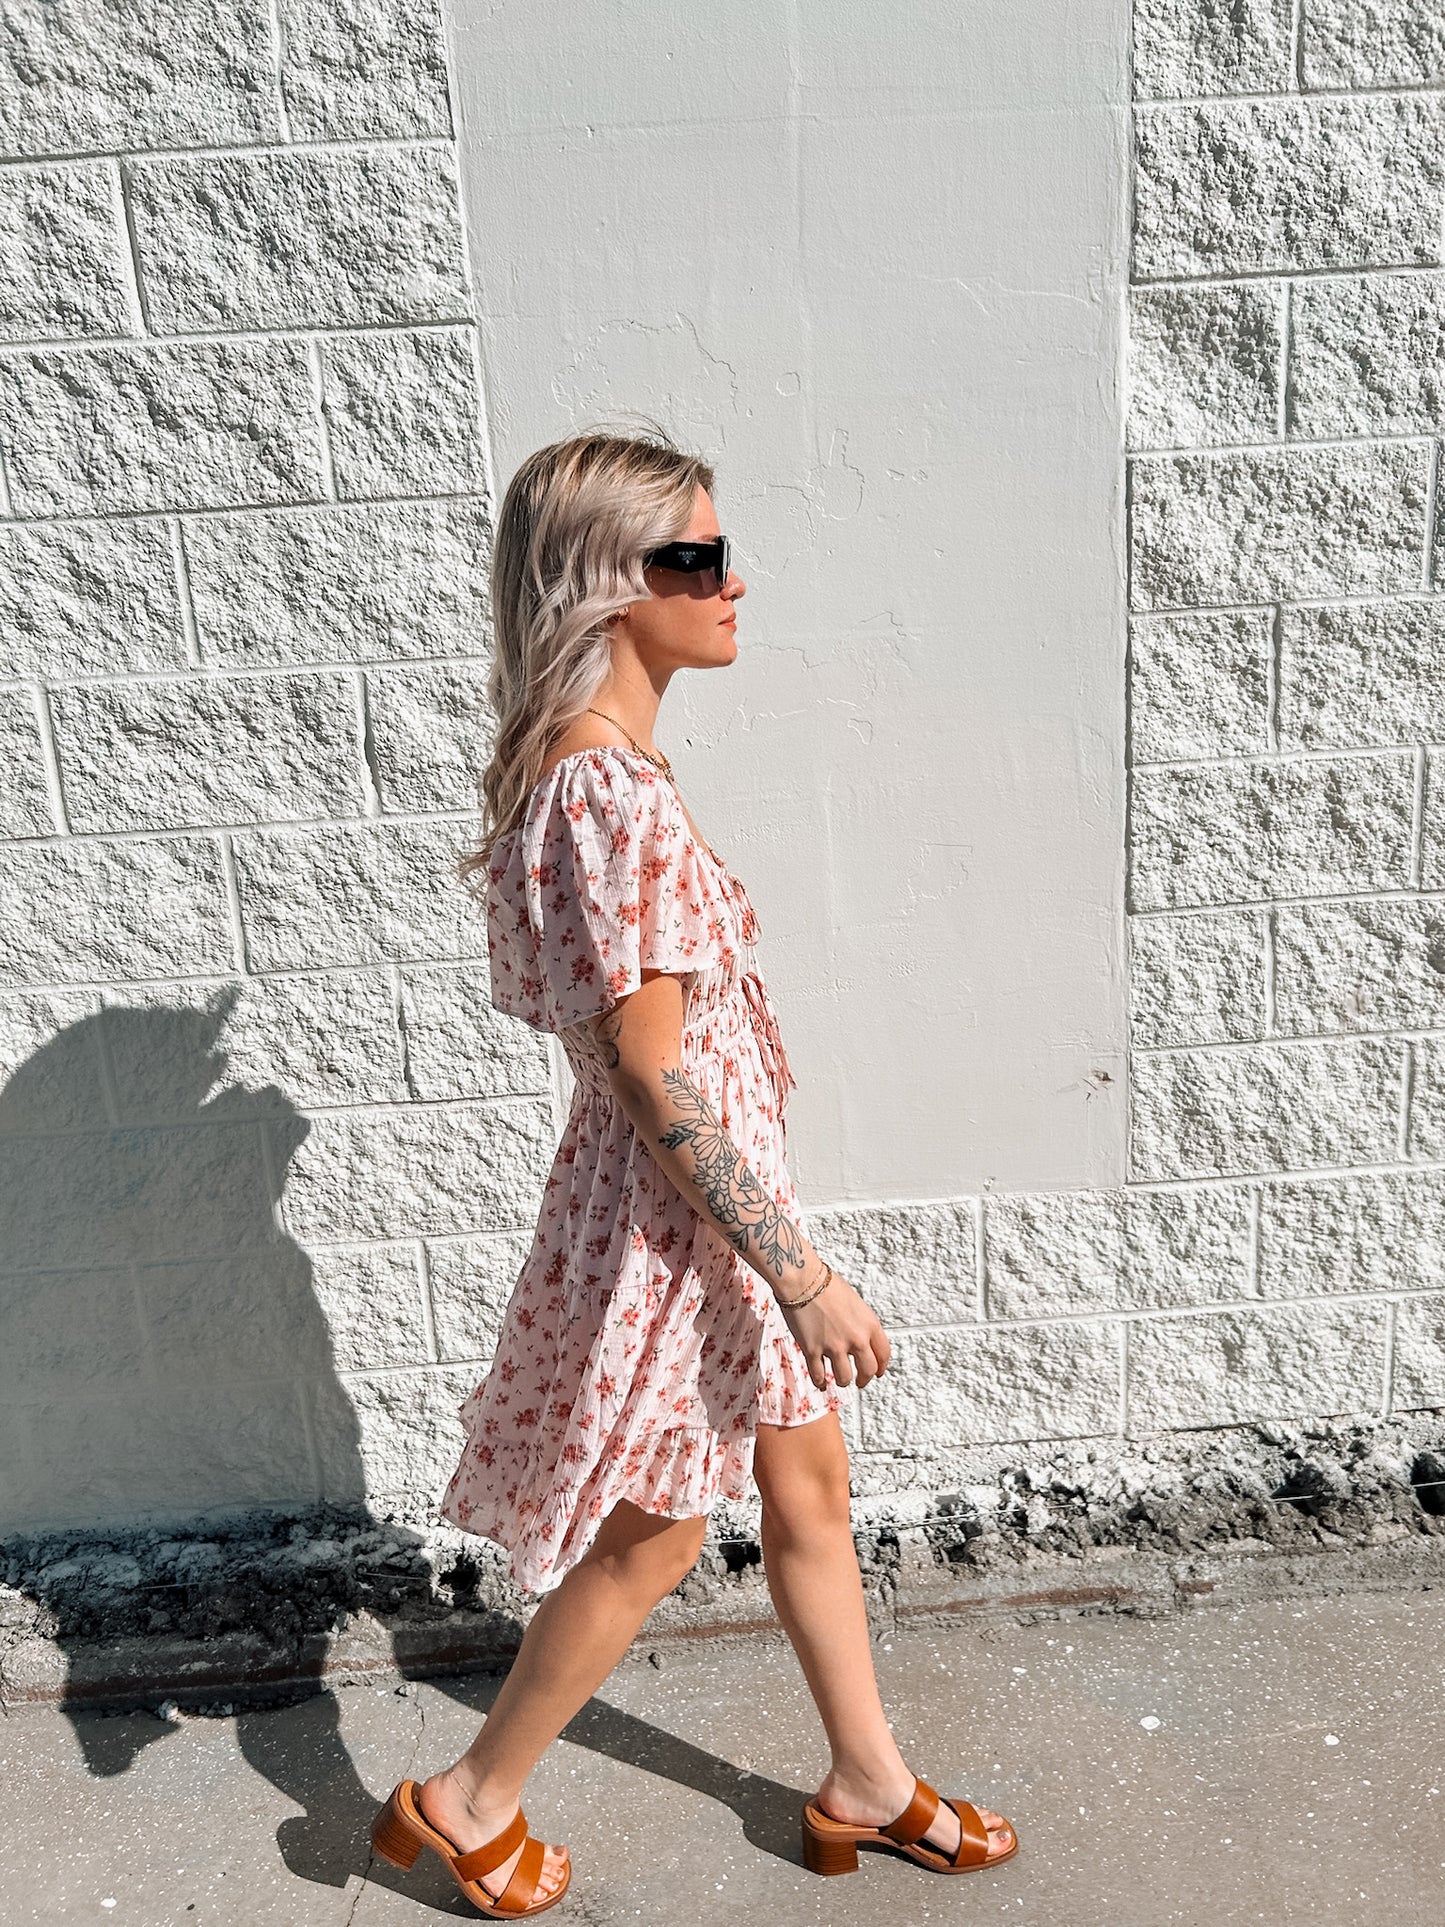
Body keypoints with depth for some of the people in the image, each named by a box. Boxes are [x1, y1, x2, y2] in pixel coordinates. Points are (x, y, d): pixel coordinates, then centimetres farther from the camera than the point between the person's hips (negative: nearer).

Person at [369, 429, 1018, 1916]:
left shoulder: (581, 766, 4)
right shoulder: (616, 794, -26)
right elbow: (654, 1075, -26)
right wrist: (802, 1274, -21)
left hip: (712, 1185, 9)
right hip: (680, 1208, -9)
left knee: (810, 1486, 20)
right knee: (653, 1537, 11)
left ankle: (867, 1787, 41)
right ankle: (467, 1805, 34)